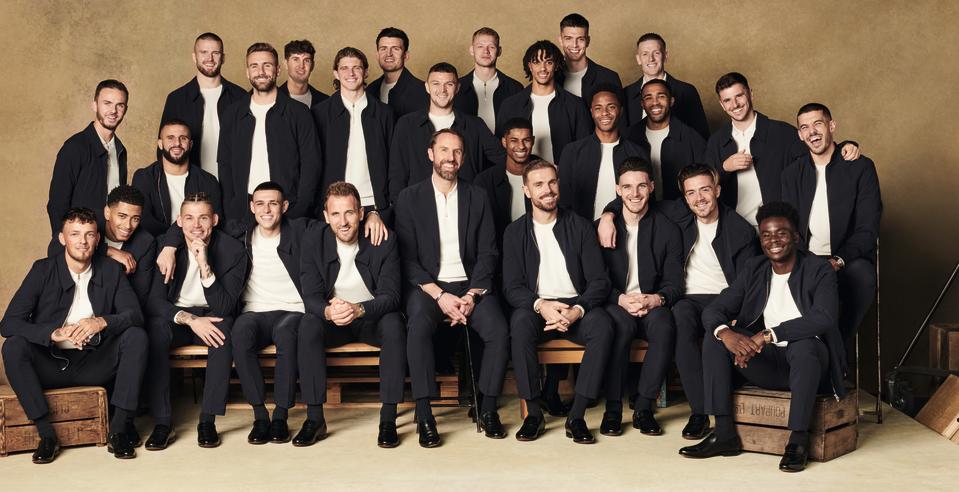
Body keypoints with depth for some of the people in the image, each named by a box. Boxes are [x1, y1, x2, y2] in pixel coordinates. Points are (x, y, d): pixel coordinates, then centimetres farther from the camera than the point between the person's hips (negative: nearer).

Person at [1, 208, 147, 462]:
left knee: (136, 336, -21)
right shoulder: (44, 269, -4)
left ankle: (119, 429, -23)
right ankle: (46, 433, -22)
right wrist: (55, 333, -31)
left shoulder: (111, 270, 2)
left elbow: (135, 315, -7)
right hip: (49, 364, -1)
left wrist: (102, 322, -29)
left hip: (94, 364, 1)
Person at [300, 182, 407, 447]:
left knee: (394, 324, -33)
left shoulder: (384, 240, -14)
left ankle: (388, 418, -27)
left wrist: (358, 309, -39)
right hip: (331, 317, 1)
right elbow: (311, 296, -12)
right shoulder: (313, 239, -9)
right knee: (308, 328, -29)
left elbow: (390, 296, -18)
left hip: (372, 316, -1)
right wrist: (328, 311, -38)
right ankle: (314, 417, -20)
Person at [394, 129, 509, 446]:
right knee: (418, 329, -33)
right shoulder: (409, 199, 5)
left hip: (471, 285, 2)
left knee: (499, 331, -26)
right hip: (427, 286, -2)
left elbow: (487, 253, 5)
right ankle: (424, 416, -26)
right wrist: (439, 295, -14)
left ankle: (488, 409, -9)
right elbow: (408, 258, -1)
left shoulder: (478, 197, 11)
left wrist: (471, 296, -10)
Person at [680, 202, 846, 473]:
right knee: (714, 337, -14)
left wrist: (768, 335, -32)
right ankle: (724, 434, -16)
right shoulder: (754, 269, 7)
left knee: (804, 345, -38)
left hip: (808, 359, -5)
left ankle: (799, 440, -26)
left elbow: (823, 319, -25)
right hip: (769, 362, 5)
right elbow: (713, 309, -2)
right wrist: (726, 333, -27)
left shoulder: (819, 270, -8)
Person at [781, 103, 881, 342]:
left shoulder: (861, 167, 2)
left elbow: (868, 229, -4)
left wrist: (839, 260, -21)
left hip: (848, 260, -2)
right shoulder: (792, 174, 14)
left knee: (861, 275, -35)